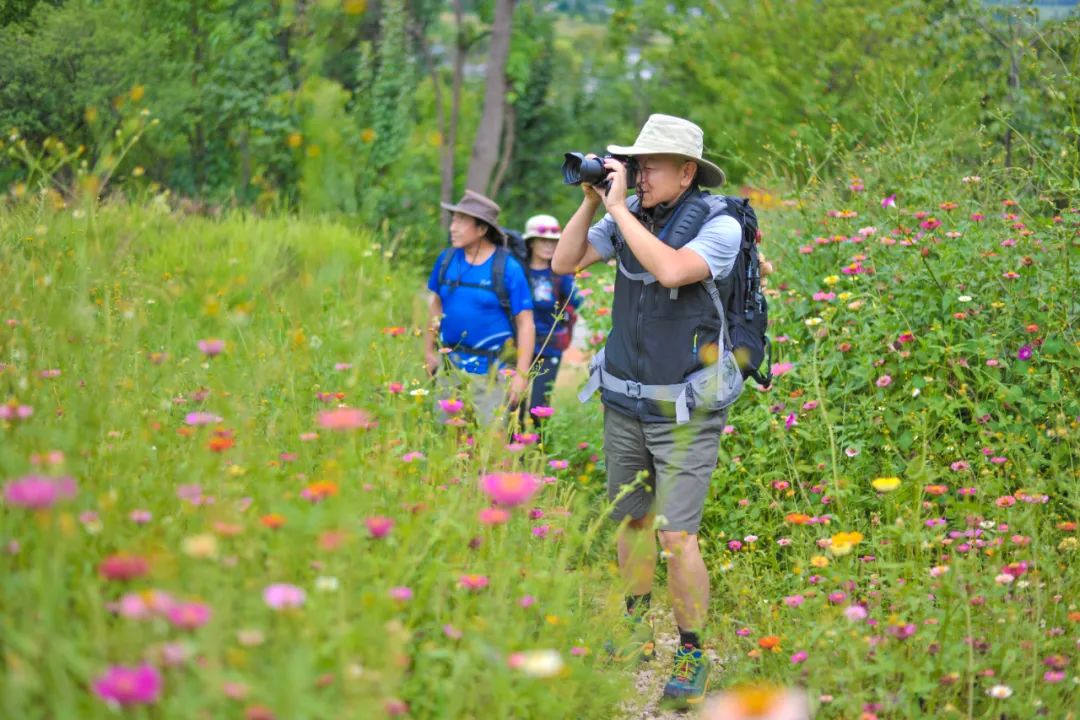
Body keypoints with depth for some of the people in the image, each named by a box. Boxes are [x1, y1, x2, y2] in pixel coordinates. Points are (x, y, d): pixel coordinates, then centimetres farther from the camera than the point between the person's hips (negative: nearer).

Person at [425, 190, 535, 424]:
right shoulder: (447, 259, 2)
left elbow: (526, 323, -10)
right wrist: (428, 351, 14)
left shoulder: (508, 268, -12)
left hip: (490, 372, -4)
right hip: (450, 366, 5)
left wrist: (521, 374, -14)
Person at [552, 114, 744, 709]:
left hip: (684, 408, -6)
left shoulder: (720, 225, -14)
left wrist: (619, 208, -25)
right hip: (623, 398, 6)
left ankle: (692, 657, 4)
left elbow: (672, 271, -32)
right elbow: (564, 263, 4)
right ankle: (635, 636, 31)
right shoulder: (631, 213, 2)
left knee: (676, 537, -10)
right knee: (631, 520, 15)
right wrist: (591, 201, -8)